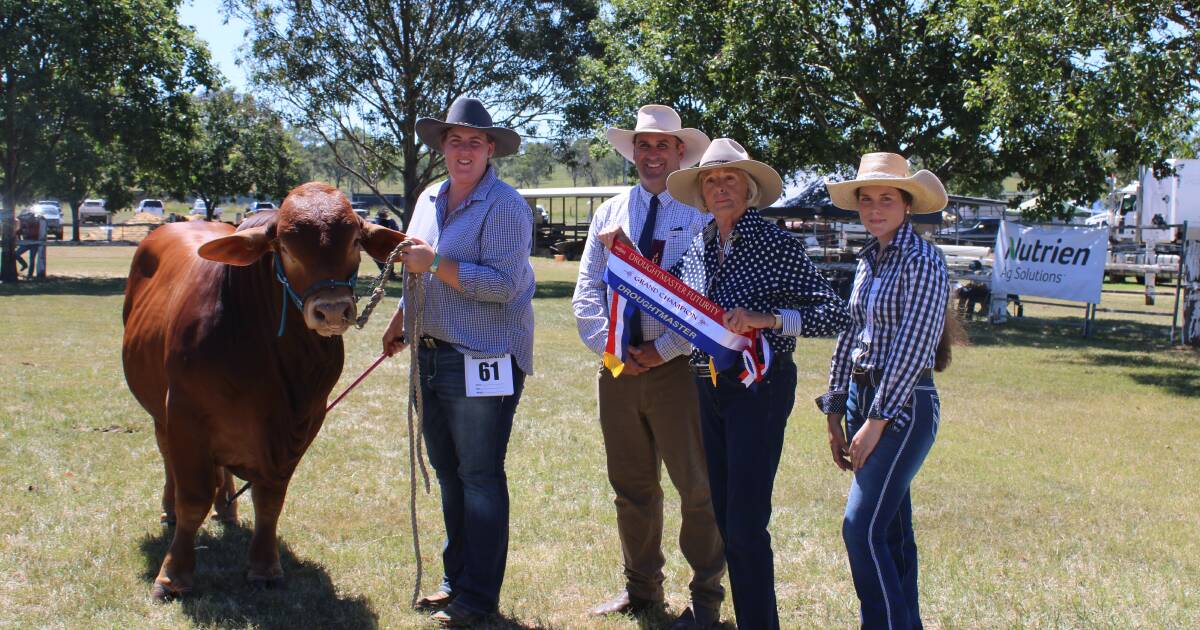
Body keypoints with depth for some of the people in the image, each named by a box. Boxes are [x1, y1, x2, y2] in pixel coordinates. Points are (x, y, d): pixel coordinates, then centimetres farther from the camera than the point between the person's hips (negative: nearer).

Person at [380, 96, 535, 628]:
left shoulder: (504, 206, -11)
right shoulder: (429, 200, 14)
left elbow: (502, 284, -21)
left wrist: (434, 262, -21)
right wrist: (401, 319, 19)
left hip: (484, 361, -8)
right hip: (431, 357, 8)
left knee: (479, 476, -2)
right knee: (449, 475, 15)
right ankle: (455, 580, 26)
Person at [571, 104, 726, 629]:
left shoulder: (702, 212, -1)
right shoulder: (610, 212, 13)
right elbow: (587, 290, 8)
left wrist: (664, 350, -14)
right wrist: (609, 345, -7)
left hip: (680, 365, -4)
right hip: (618, 366, 5)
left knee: (697, 486, 0)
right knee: (631, 486, 12)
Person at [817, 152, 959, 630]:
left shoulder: (922, 260, -12)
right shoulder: (869, 260, 12)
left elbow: (912, 346, -18)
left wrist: (877, 421, -18)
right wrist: (836, 415, 11)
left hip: (904, 406, -8)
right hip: (864, 399, 8)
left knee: (862, 529, -14)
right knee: (891, 531, 13)